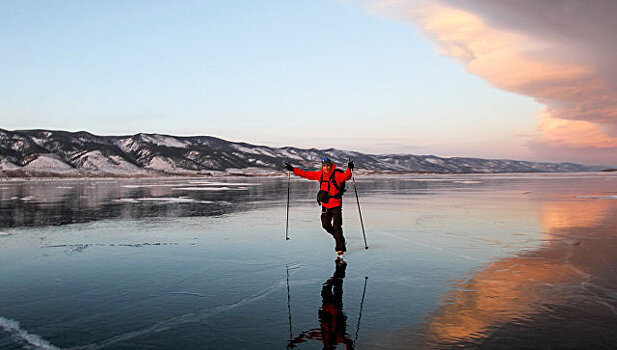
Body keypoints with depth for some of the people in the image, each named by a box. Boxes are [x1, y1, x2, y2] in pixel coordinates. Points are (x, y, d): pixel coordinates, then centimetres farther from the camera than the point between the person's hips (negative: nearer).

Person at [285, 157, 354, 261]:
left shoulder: (337, 174, -10)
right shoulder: (320, 175, 4)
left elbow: (346, 176, -28)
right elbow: (306, 174, 10)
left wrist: (349, 169, -47)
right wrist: (293, 169, 9)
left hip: (336, 205, -5)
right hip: (325, 205, 5)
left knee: (337, 227, -8)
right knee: (326, 225, 7)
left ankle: (340, 250, -1)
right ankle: (340, 239, 32)